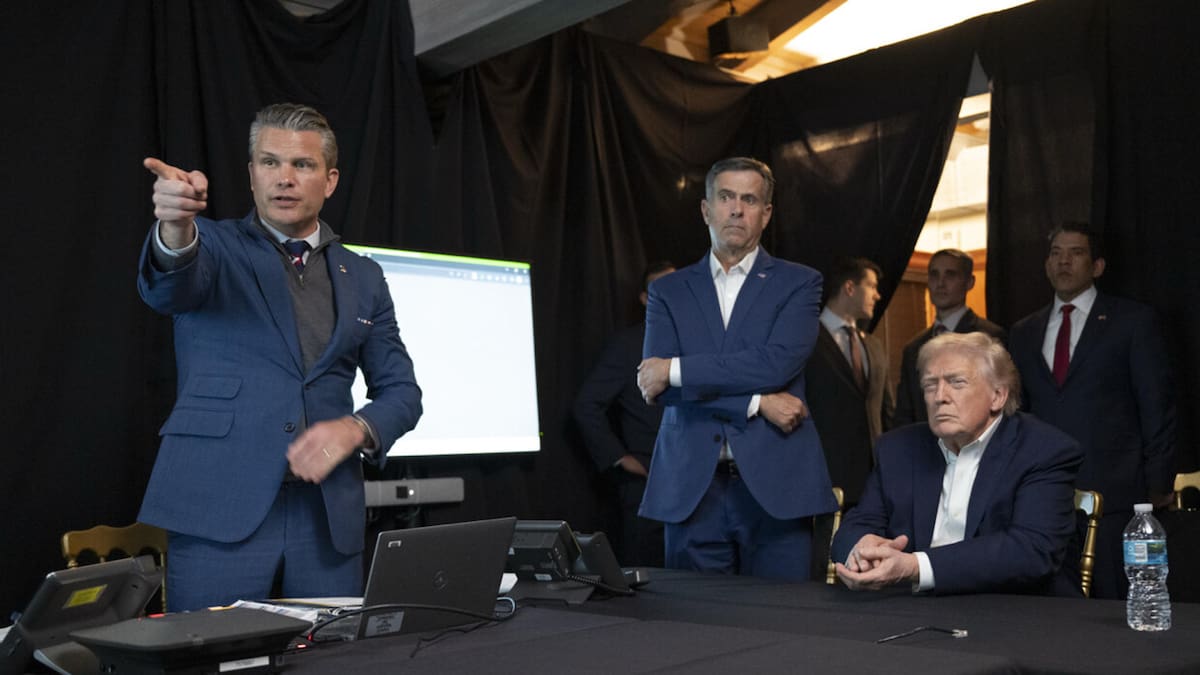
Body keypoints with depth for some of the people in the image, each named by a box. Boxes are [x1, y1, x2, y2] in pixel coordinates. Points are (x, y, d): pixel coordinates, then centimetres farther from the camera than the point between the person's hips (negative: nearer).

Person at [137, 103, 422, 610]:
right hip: (220, 510, -3)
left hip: (328, 516, 3)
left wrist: (354, 428, -7)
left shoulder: (362, 278, 14)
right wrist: (176, 230, -40)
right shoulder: (213, 246, 5)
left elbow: (401, 391, 14)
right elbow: (167, 289, -18)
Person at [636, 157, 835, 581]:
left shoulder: (798, 283, 6)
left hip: (775, 485, -1)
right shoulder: (668, 291, 11)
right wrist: (757, 403, -11)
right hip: (691, 487, 2)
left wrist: (676, 370, -9)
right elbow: (656, 383, -3)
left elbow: (777, 363, -10)